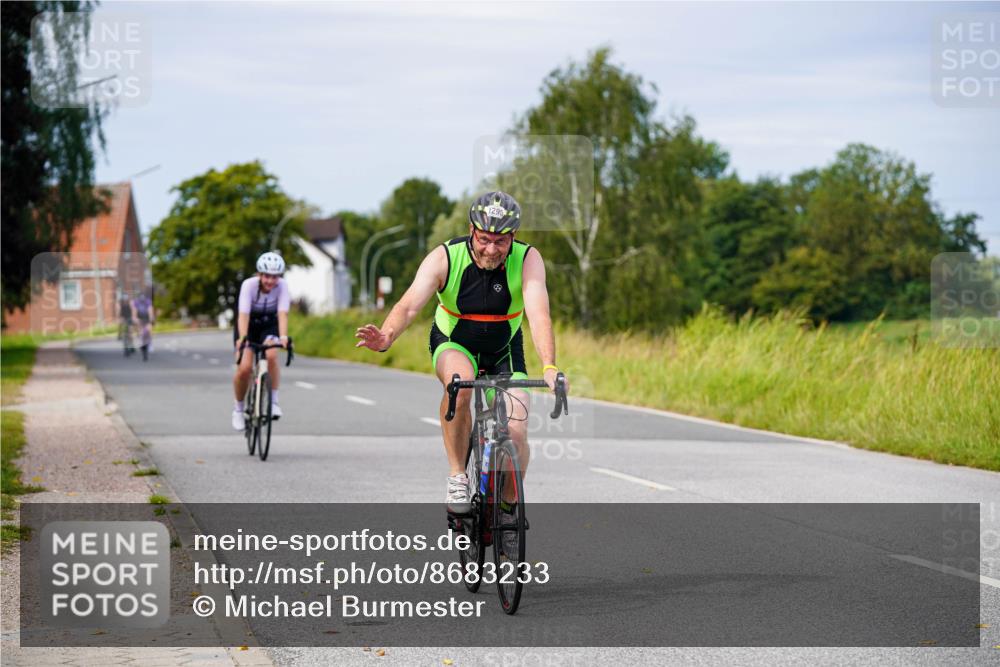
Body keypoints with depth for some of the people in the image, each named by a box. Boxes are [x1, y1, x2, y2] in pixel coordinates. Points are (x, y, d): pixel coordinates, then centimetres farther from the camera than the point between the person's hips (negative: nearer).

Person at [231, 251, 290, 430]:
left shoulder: (282, 286, -23)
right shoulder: (249, 285, -28)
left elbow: (282, 313, -34)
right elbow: (243, 314, -37)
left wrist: (283, 336, -51)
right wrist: (242, 338, -53)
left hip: (269, 326, 1)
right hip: (248, 326, -1)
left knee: (272, 356, -31)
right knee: (244, 368, -19)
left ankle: (274, 401, -16)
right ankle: (238, 408, 6)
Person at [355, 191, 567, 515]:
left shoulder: (528, 260, -23)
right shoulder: (444, 258, -24)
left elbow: (538, 315, -36)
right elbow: (409, 305, -35)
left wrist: (548, 367, -53)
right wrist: (386, 337, -57)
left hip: (504, 350, 1)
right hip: (453, 343, -1)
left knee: (516, 435, -13)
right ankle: (457, 477, -20)